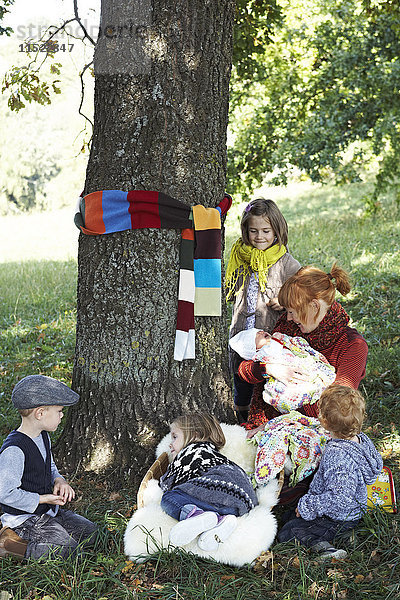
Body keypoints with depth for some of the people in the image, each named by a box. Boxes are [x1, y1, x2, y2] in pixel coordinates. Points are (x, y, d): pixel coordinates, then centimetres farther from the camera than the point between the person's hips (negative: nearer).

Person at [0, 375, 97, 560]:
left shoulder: (43, 437, 4)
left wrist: (59, 481, -2)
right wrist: (43, 499, -20)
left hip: (49, 511, 9)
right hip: (25, 517, -9)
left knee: (89, 532, 9)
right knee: (68, 549, -19)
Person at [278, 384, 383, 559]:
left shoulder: (337, 456, -35)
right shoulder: (363, 440, -8)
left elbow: (340, 498, -36)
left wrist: (307, 506, -22)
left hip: (337, 521, -10)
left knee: (285, 533, -3)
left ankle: (324, 548, -17)